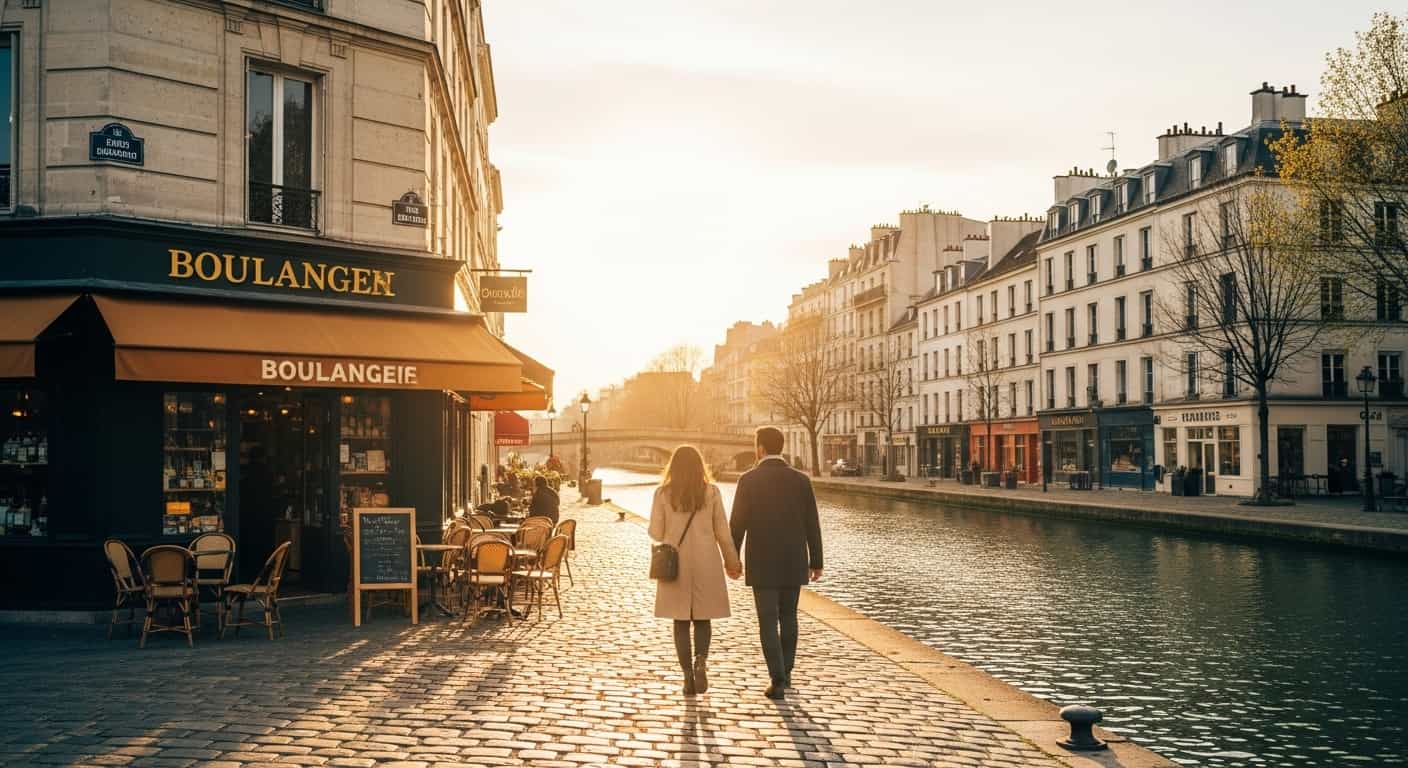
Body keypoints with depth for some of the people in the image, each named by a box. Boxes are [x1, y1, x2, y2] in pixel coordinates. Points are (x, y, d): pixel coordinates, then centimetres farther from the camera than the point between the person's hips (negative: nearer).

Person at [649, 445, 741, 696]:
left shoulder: (663, 493, -5)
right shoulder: (711, 491, -4)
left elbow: (656, 533, -3)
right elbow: (722, 531, 0)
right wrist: (732, 561, 12)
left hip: (675, 564, 0)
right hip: (706, 563, 0)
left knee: (681, 621, 9)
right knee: (703, 618, 12)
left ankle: (688, 676, 6)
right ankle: (701, 660, -13)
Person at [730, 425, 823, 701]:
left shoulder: (748, 480, -10)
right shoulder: (801, 479, -2)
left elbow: (738, 524, -8)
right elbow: (812, 525, 0)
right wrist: (816, 562, 9)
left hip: (762, 564, -3)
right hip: (793, 562, 3)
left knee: (768, 622, 2)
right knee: (788, 618, 19)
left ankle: (778, 681, -6)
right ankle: (784, 672, 26)